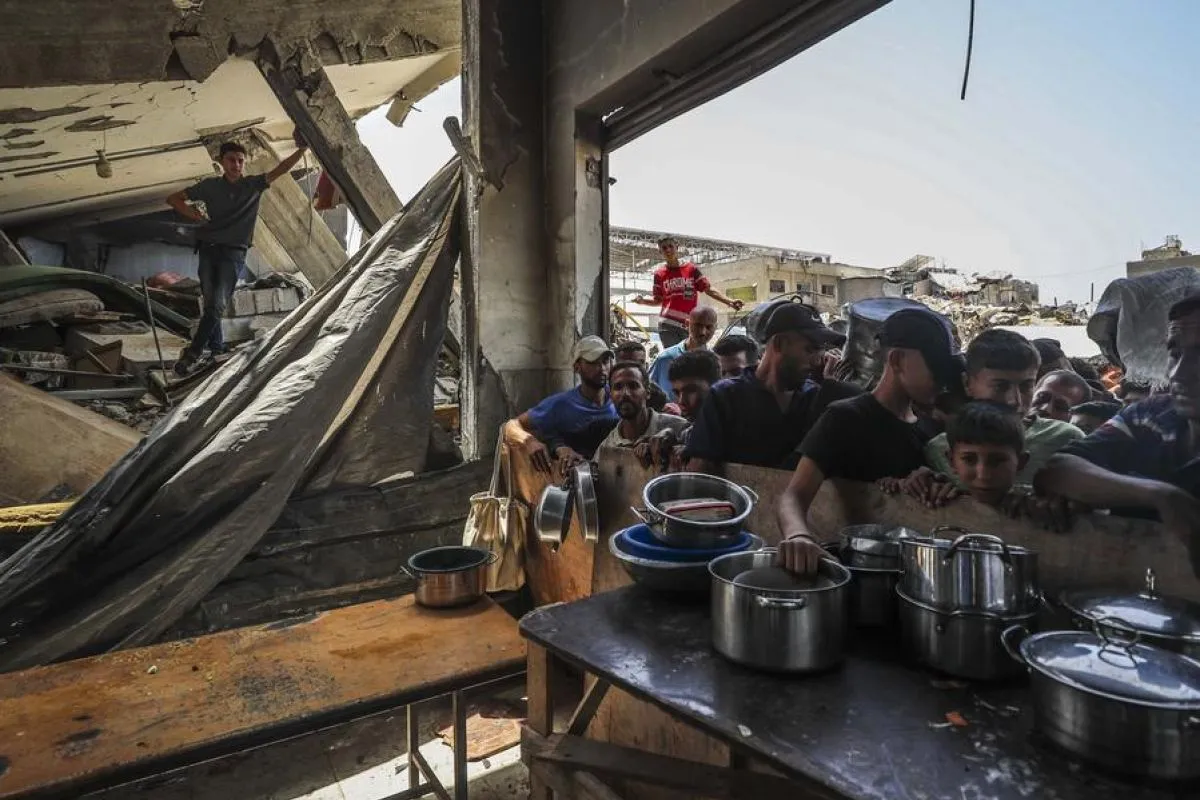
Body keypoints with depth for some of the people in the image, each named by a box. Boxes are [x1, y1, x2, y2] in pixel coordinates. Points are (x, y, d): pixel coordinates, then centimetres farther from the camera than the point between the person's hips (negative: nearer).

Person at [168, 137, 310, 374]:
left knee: (218, 304, -14)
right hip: (209, 249, 3)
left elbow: (280, 170, -7)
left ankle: (193, 352, -11)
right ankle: (216, 348, 19)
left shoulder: (253, 185, 5)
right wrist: (195, 215, -1)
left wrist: (301, 150, -20)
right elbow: (173, 199, 16)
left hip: (234, 252, -2)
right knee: (210, 302, 5)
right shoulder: (210, 185, 8)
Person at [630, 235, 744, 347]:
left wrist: (729, 302, -4)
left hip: (689, 325, 1)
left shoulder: (691, 268, 5)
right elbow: (658, 300, 13)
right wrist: (642, 300, -6)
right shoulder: (659, 274, 7)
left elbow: (708, 290, 6)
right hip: (668, 325, -1)